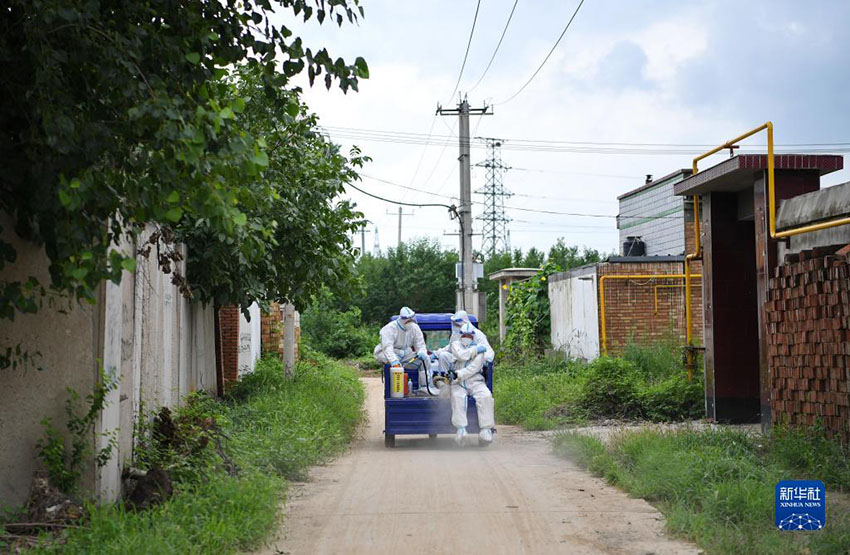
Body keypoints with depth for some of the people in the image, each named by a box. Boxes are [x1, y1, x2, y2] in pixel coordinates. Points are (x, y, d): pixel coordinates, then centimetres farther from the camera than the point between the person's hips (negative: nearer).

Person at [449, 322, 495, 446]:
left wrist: (459, 374, -16)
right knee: (457, 397, -31)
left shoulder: (480, 348, 8)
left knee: (485, 396, -27)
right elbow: (461, 355, -9)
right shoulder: (455, 344, 14)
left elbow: (474, 367, -7)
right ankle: (461, 429, -37)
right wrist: (476, 350, -4)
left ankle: (486, 429, -28)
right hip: (459, 382, 0)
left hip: (475, 381, 0)